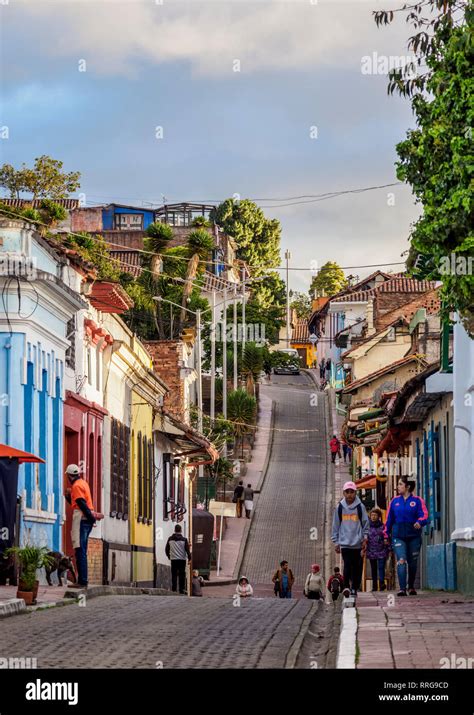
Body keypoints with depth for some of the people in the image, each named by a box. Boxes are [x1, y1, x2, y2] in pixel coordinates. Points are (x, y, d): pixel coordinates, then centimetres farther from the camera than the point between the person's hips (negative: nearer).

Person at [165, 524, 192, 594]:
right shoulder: (184, 539, -7)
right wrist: (189, 557, 9)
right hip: (182, 559, -2)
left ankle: (173, 589, 2)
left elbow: (166, 549, 11)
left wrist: (169, 556, 27)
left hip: (173, 559, 2)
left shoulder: (170, 539, 2)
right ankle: (182, 590, 1)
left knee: (174, 575, 5)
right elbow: (187, 550, -5)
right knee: (182, 575, 3)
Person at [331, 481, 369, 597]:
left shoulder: (360, 506, 1)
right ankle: (346, 586, -12)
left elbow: (365, 523, 5)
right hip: (345, 543, 0)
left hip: (358, 543, 0)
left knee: (357, 566, 4)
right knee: (347, 565, -13)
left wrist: (365, 538, -2)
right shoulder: (339, 507, 4)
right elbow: (336, 525, 9)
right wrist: (336, 542, 7)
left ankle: (355, 588, 14)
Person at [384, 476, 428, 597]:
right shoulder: (395, 501, 9)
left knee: (413, 562, 11)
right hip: (398, 536, 1)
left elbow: (424, 515, -8)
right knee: (401, 561, -14)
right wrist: (386, 534, 11)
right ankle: (402, 588, -19)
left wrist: (419, 522, -30)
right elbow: (389, 518, 13)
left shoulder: (417, 501, 1)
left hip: (414, 535, 0)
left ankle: (411, 587, 29)